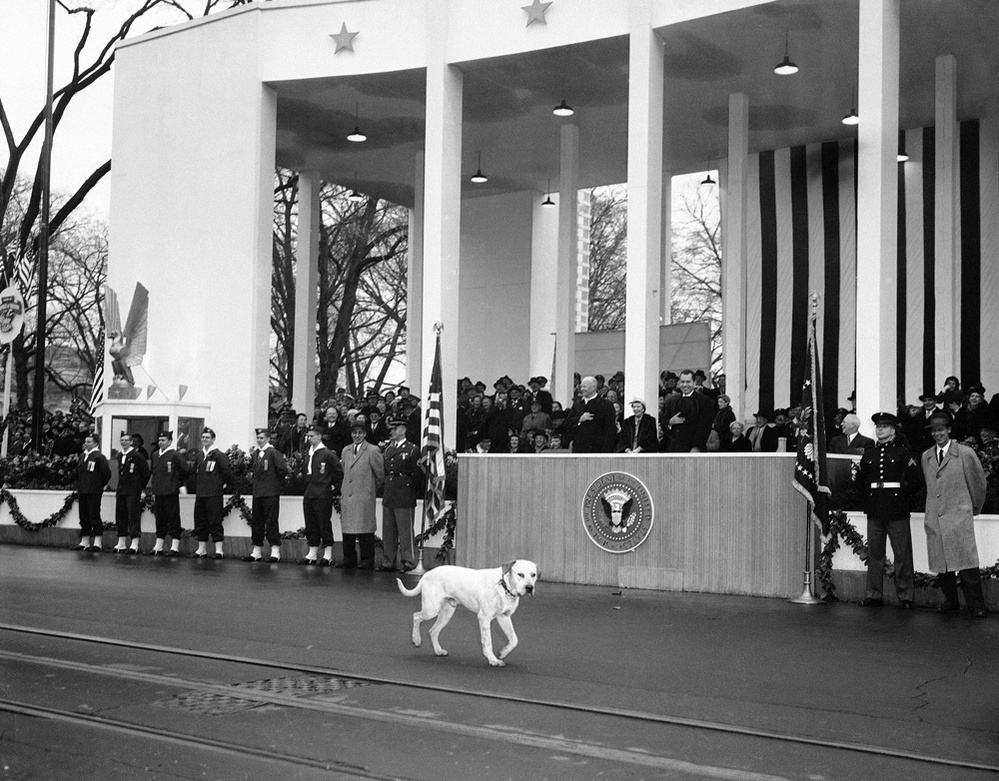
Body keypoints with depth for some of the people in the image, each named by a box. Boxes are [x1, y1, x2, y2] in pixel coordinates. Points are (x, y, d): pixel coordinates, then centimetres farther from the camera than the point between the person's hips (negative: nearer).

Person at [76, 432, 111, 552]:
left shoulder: (99, 457, -10)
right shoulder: (82, 456, 13)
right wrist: (78, 485, 18)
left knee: (94, 516, -6)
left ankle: (98, 543, -3)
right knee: (84, 516, 10)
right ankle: (84, 542, 17)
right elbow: (78, 472, 25)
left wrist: (100, 485, -3)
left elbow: (107, 473, -12)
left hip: (94, 492, -7)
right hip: (82, 491, 7)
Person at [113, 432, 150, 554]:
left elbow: (146, 473, -8)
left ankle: (135, 544, -5)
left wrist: (139, 487, -4)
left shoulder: (136, 455, -10)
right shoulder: (120, 455, 12)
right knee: (120, 516, 9)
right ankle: (121, 543, 16)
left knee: (134, 516, -7)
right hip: (121, 491, 7)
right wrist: (119, 488, 14)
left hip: (133, 492, -7)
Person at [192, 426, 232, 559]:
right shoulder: (199, 455, 11)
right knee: (200, 522, 9)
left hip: (214, 495, -7)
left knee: (215, 522, -5)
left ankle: (218, 550, -2)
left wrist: (222, 483, -1)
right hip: (200, 494, 7)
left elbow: (228, 472, -11)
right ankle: (202, 550, 16)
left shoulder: (218, 455, -9)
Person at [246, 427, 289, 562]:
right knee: (256, 522, 9)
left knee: (271, 521, -6)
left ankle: (275, 551, -3)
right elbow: (251, 469, 21)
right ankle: (257, 551, 17)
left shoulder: (273, 452, -9)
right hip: (257, 492, 7)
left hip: (271, 493, -7)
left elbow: (283, 469, -15)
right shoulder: (255, 453, 12)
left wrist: (276, 481, -4)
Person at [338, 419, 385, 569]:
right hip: (347, 496, 6)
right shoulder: (346, 451, 14)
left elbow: (380, 475, 0)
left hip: (364, 497, -6)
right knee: (347, 529, 6)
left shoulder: (373, 451, -5)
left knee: (365, 530, -4)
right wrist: (343, 492, 17)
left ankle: (367, 561, 2)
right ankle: (349, 559, 14)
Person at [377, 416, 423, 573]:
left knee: (405, 531, -3)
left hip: (404, 497, -7)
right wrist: (386, 491, 14)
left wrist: (416, 492, -2)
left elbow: (418, 474, -6)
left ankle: (408, 563, 4)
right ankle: (388, 562, 17)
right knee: (388, 531, 10)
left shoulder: (412, 450, -7)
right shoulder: (388, 449, 14)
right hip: (389, 495, 7)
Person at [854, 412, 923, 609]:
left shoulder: (902, 452, 2)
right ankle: (874, 594, 10)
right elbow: (860, 480, 18)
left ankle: (905, 596, 6)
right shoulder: (868, 454, 14)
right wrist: (856, 479, 0)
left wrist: (905, 495, -2)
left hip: (897, 511, -3)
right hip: (875, 511, 3)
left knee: (902, 555, 0)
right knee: (874, 554, 4)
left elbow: (917, 480, 0)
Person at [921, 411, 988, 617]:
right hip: (934, 519, 4)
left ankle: (976, 606, -1)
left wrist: (974, 509, 15)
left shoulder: (965, 453, -2)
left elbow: (978, 484, 7)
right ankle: (950, 602, 16)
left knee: (967, 563, -8)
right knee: (941, 564, 4)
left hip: (959, 517, -4)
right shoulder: (926, 457, 12)